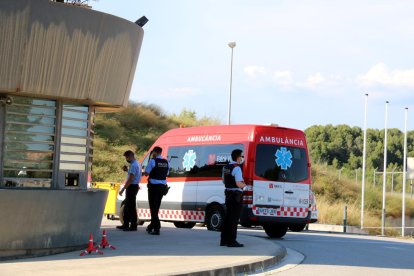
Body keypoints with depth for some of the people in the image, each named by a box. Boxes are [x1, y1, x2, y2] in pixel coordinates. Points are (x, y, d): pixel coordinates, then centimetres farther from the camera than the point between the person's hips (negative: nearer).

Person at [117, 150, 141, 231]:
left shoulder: (133, 165, -19)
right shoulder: (136, 164, 14)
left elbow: (130, 179, -24)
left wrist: (123, 189, -22)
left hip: (132, 187, -11)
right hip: (134, 186, 11)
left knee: (131, 207, -6)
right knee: (127, 206, 16)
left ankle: (133, 226, -2)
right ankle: (126, 225, 22)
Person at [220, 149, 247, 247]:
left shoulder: (226, 167, 11)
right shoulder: (236, 168, -16)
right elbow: (239, 184, -23)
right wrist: (245, 184, -4)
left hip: (228, 194, 9)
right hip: (236, 196, -9)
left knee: (228, 217, 15)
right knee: (234, 219, -4)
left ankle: (224, 240, 20)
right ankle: (231, 241, -2)